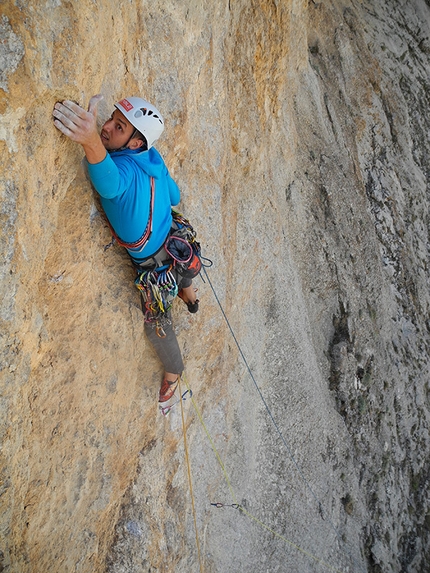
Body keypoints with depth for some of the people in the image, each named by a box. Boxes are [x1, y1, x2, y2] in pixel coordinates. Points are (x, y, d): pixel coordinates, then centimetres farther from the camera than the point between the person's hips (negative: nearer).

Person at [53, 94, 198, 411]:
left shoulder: (125, 168, -40)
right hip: (175, 240, 7)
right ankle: (190, 297, 78)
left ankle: (173, 372, 48)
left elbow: (110, 183, -67)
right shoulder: (154, 158, -15)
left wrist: (92, 143, -87)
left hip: (154, 263, -7)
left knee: (157, 325, 21)